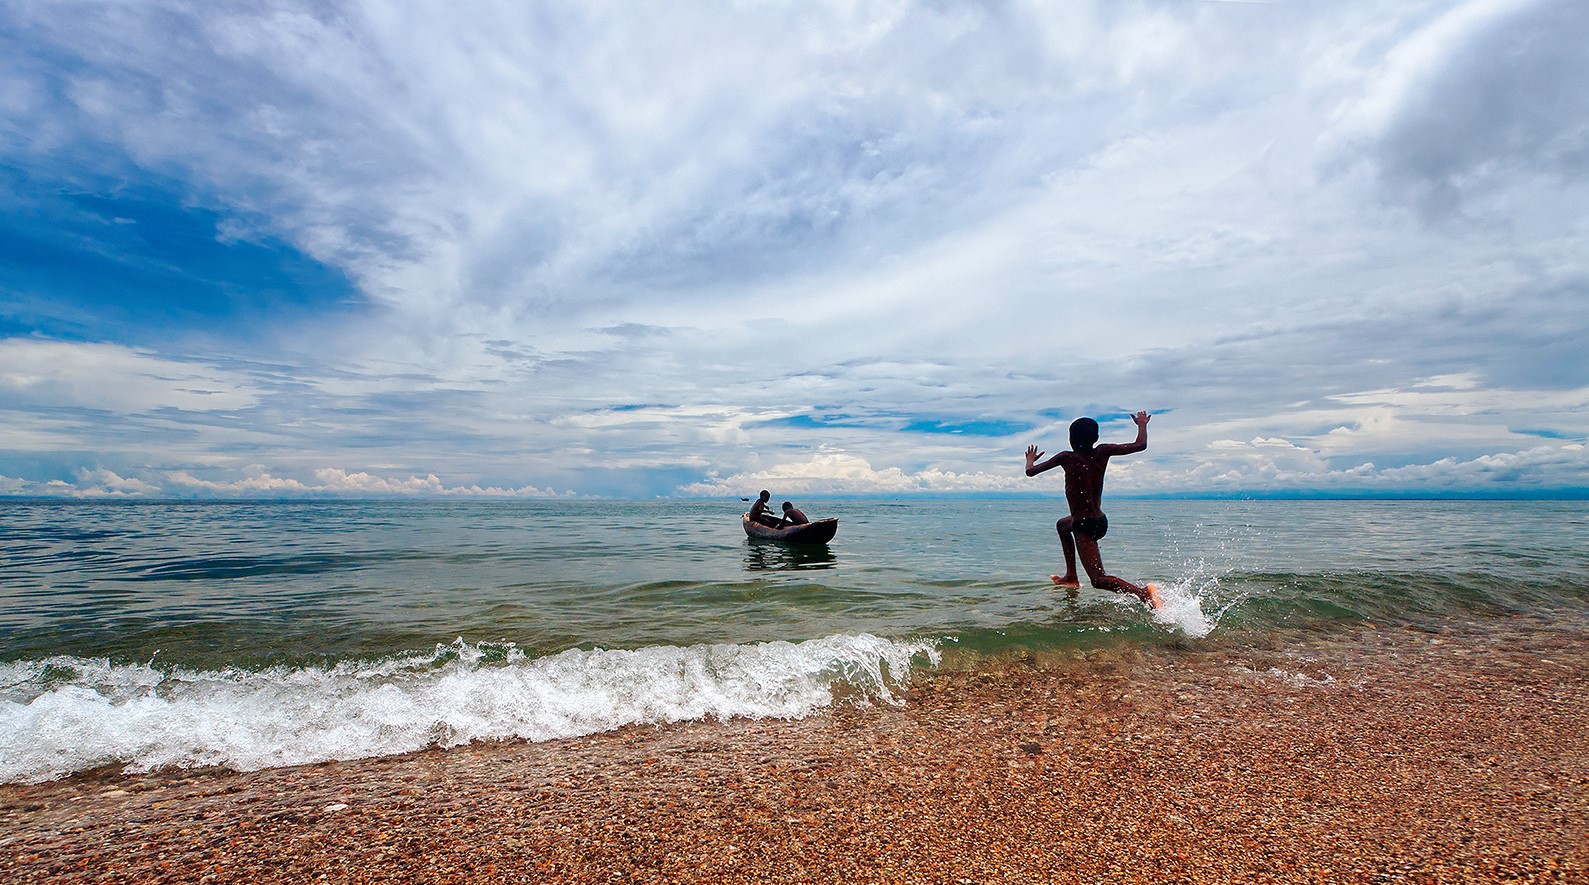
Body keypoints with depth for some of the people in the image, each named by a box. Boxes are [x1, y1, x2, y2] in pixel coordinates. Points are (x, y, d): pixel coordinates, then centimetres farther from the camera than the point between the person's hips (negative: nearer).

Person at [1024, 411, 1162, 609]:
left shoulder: (1067, 458, -12)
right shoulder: (1102, 452, -1)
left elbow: (1030, 472, -6)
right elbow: (1140, 445, 1)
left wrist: (1030, 460, 17)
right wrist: (1142, 425, 21)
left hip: (1084, 526, -8)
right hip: (1100, 520, 8)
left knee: (1099, 579, -12)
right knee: (1062, 525, 36)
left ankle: (1144, 593, -32)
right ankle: (1071, 577, 37)